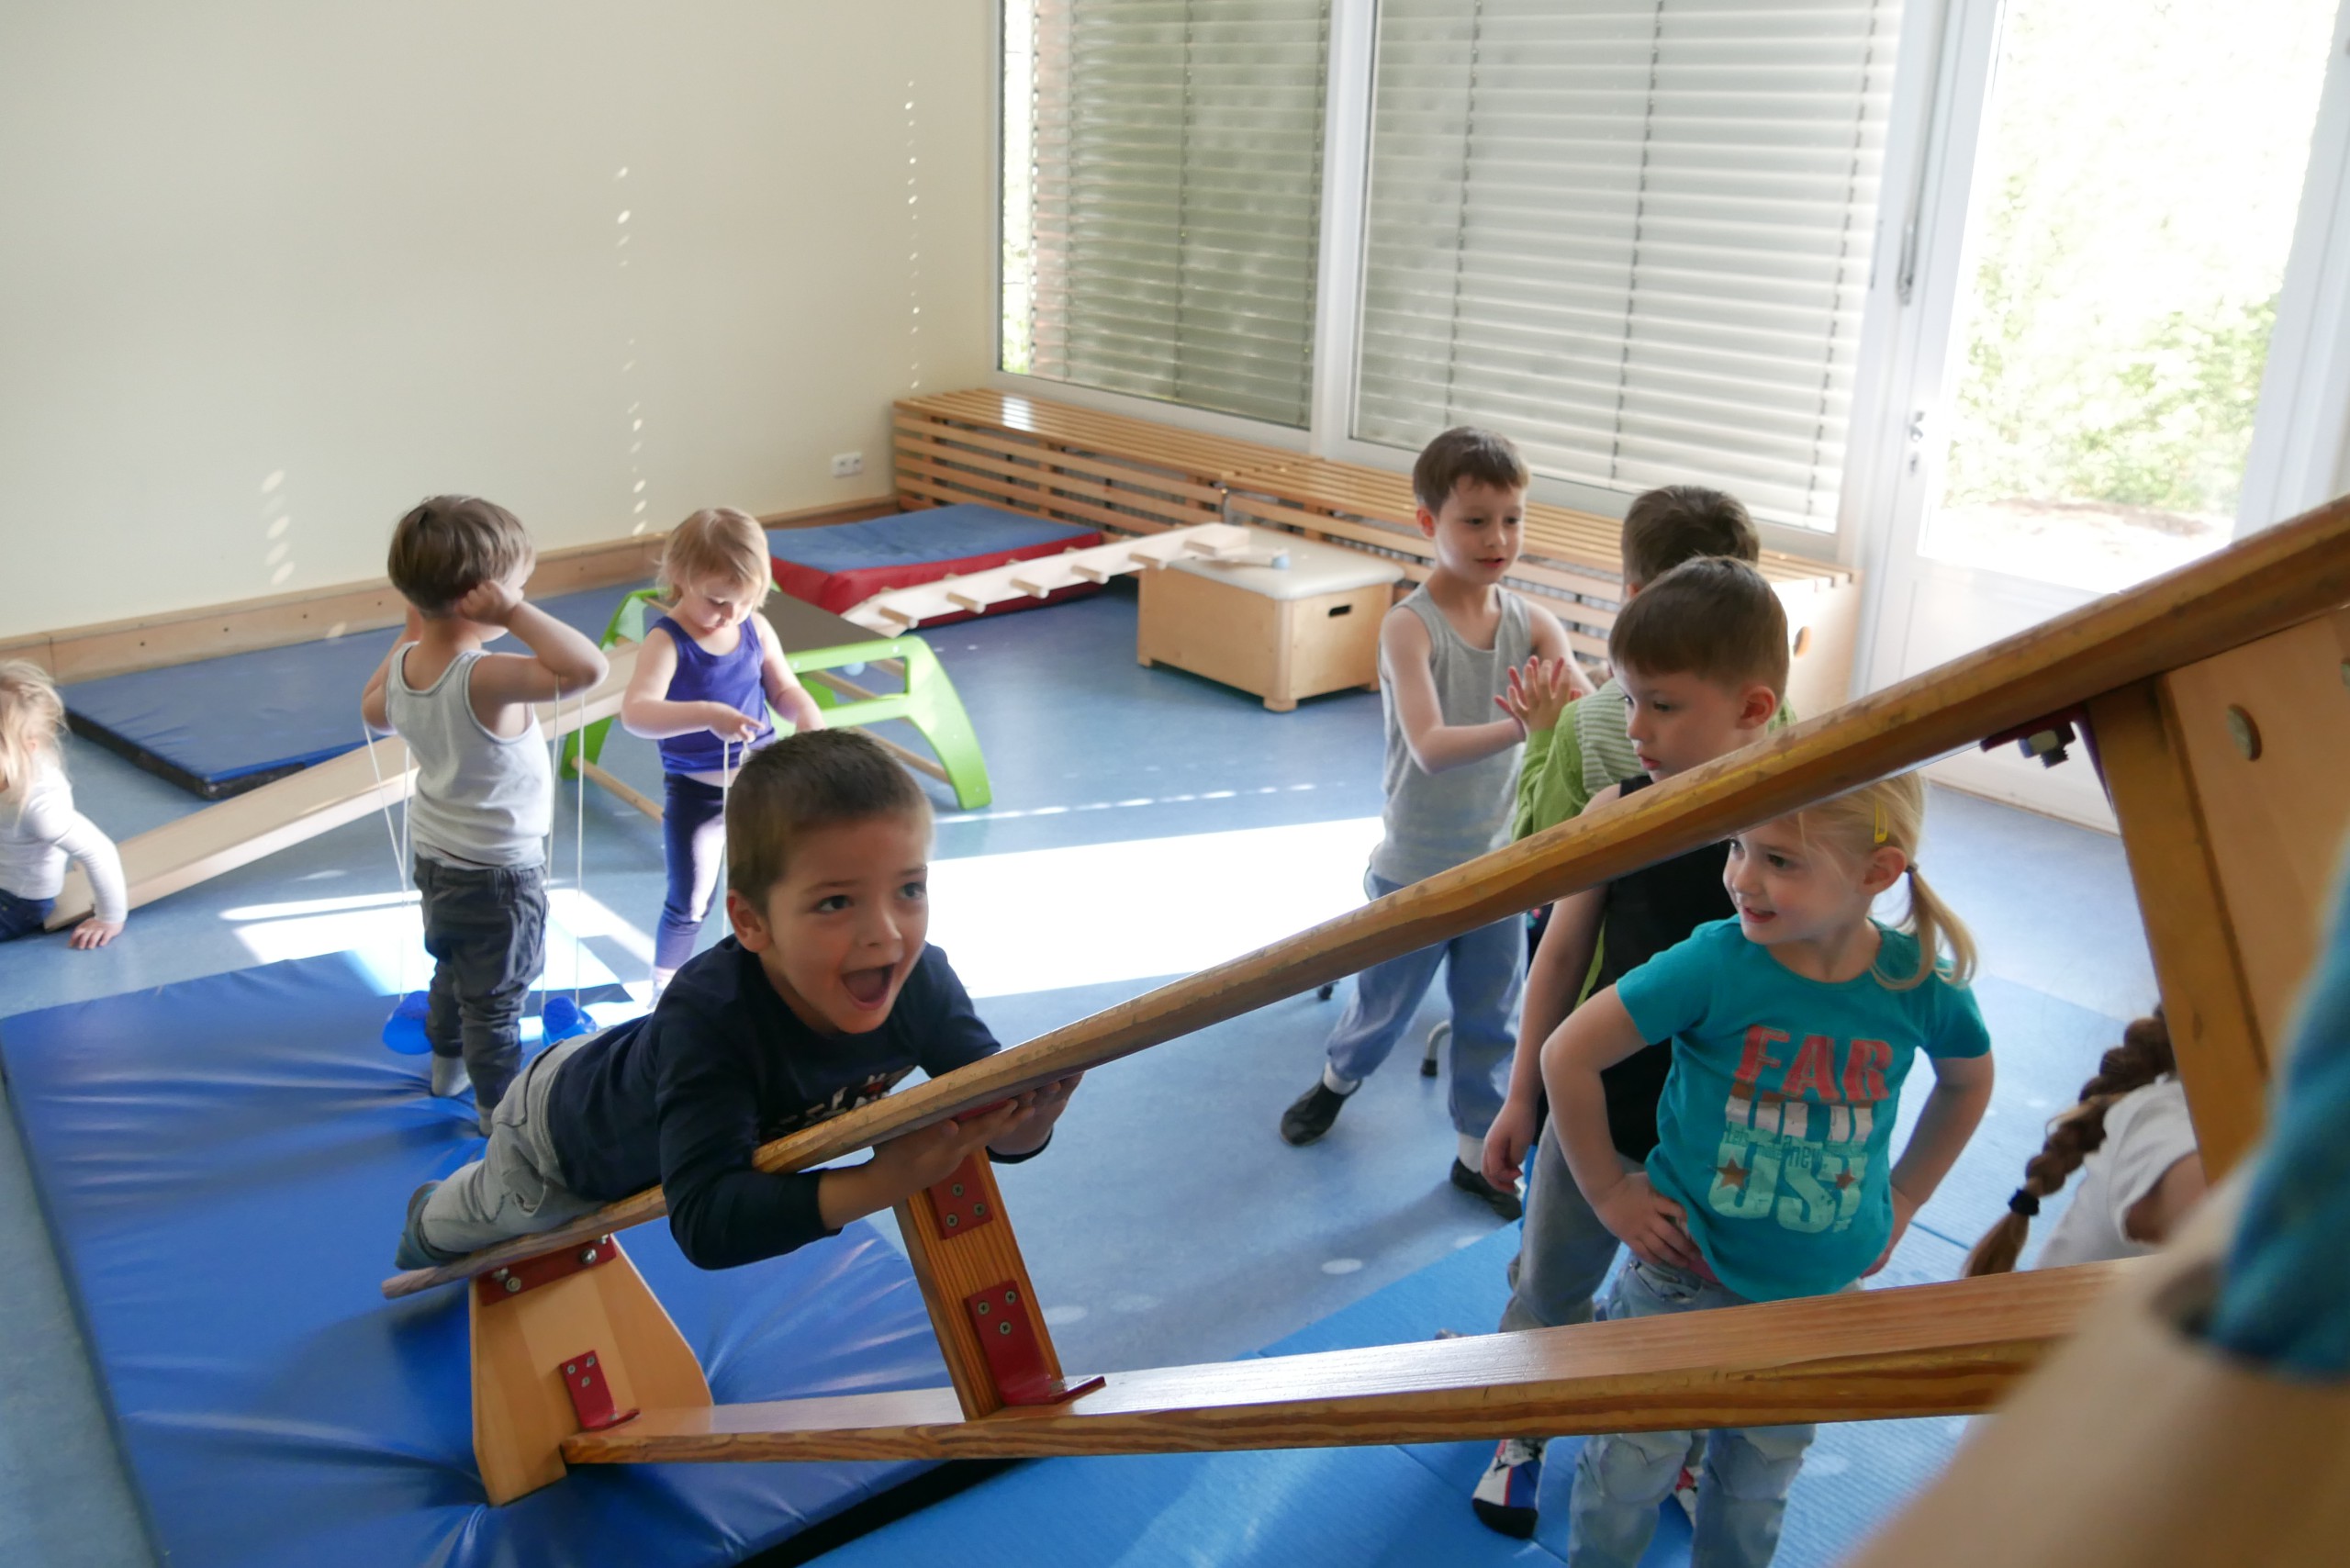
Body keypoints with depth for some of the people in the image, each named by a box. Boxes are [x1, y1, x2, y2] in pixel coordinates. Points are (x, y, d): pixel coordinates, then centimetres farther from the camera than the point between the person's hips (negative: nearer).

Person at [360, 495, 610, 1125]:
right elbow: (586, 668, -50)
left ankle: (448, 1065, 53)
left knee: (453, 967, 31)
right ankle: (499, 1108, 32)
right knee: (495, 998, 13)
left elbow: (374, 712, 13)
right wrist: (515, 614, -41)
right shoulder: (485, 678, -36)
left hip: (433, 855, 8)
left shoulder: (404, 664, -10)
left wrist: (411, 632, 10)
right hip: (499, 872, -8)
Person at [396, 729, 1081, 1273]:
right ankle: (428, 1225, 66)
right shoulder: (708, 1016, -51)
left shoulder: (920, 980, -36)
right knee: (495, 1212, 33)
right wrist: (871, 1184, -65)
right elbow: (706, 1222, -55)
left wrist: (1019, 1126, -54)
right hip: (565, 1126, -3)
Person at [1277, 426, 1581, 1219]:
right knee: (1386, 1003, 18)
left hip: (1500, 863, 3)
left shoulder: (1532, 624, -8)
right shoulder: (1409, 626, -20)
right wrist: (1523, 725, -47)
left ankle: (1479, 1153, 36)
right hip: (1415, 866, -3)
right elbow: (1431, 747, -32)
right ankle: (1338, 1078, 50)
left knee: (1490, 1018, 16)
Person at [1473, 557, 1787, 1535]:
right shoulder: (1618, 812, -13)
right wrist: (1523, 1097, 2)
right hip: (1593, 1111, 1)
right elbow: (1564, 956, -3)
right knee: (1549, 1284, 20)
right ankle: (1520, 1432, 46)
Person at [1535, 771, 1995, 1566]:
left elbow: (1968, 1080, 9)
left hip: (1821, 1292, 2)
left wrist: (1903, 1197, 7)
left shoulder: (1924, 984, -15)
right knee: (1629, 1468, 9)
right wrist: (1607, 1191, -10)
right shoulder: (1715, 964, -23)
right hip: (1683, 1273, -2)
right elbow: (1568, 1054, -16)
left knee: (1759, 1479, 20)